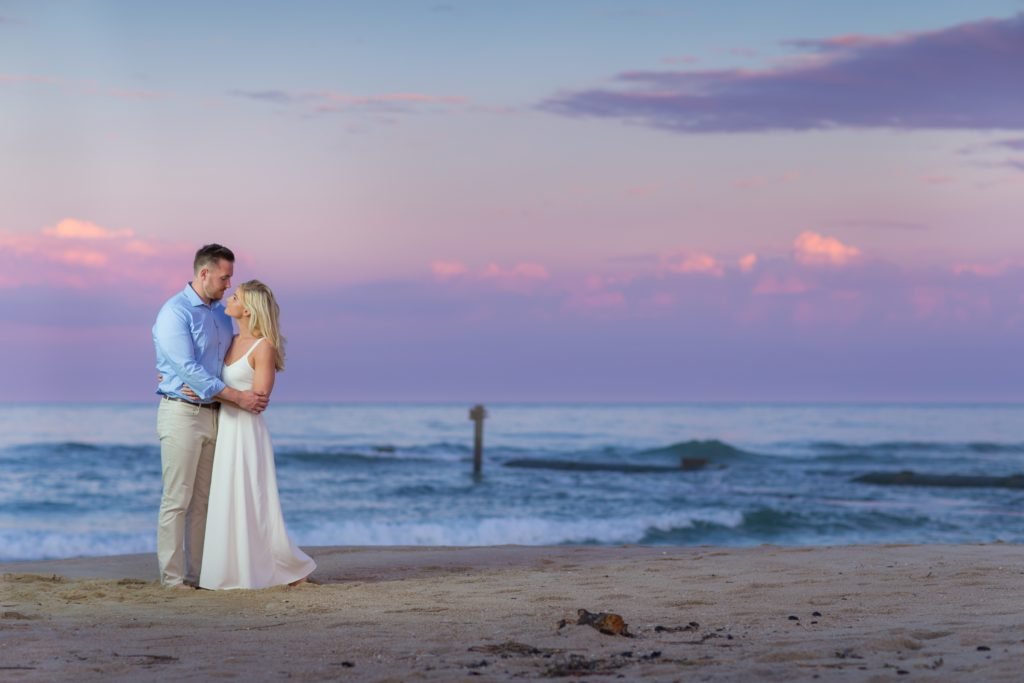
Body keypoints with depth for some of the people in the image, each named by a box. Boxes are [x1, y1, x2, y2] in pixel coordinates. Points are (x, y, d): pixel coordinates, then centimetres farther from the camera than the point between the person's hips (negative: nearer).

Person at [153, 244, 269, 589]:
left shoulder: (221, 313, 13)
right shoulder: (175, 313, -11)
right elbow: (189, 371, -18)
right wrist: (238, 397, -19)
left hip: (213, 415, 7)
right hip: (182, 413, -7)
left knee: (204, 500, 8)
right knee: (177, 500, -5)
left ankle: (199, 573, 11)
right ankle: (172, 577, -2)